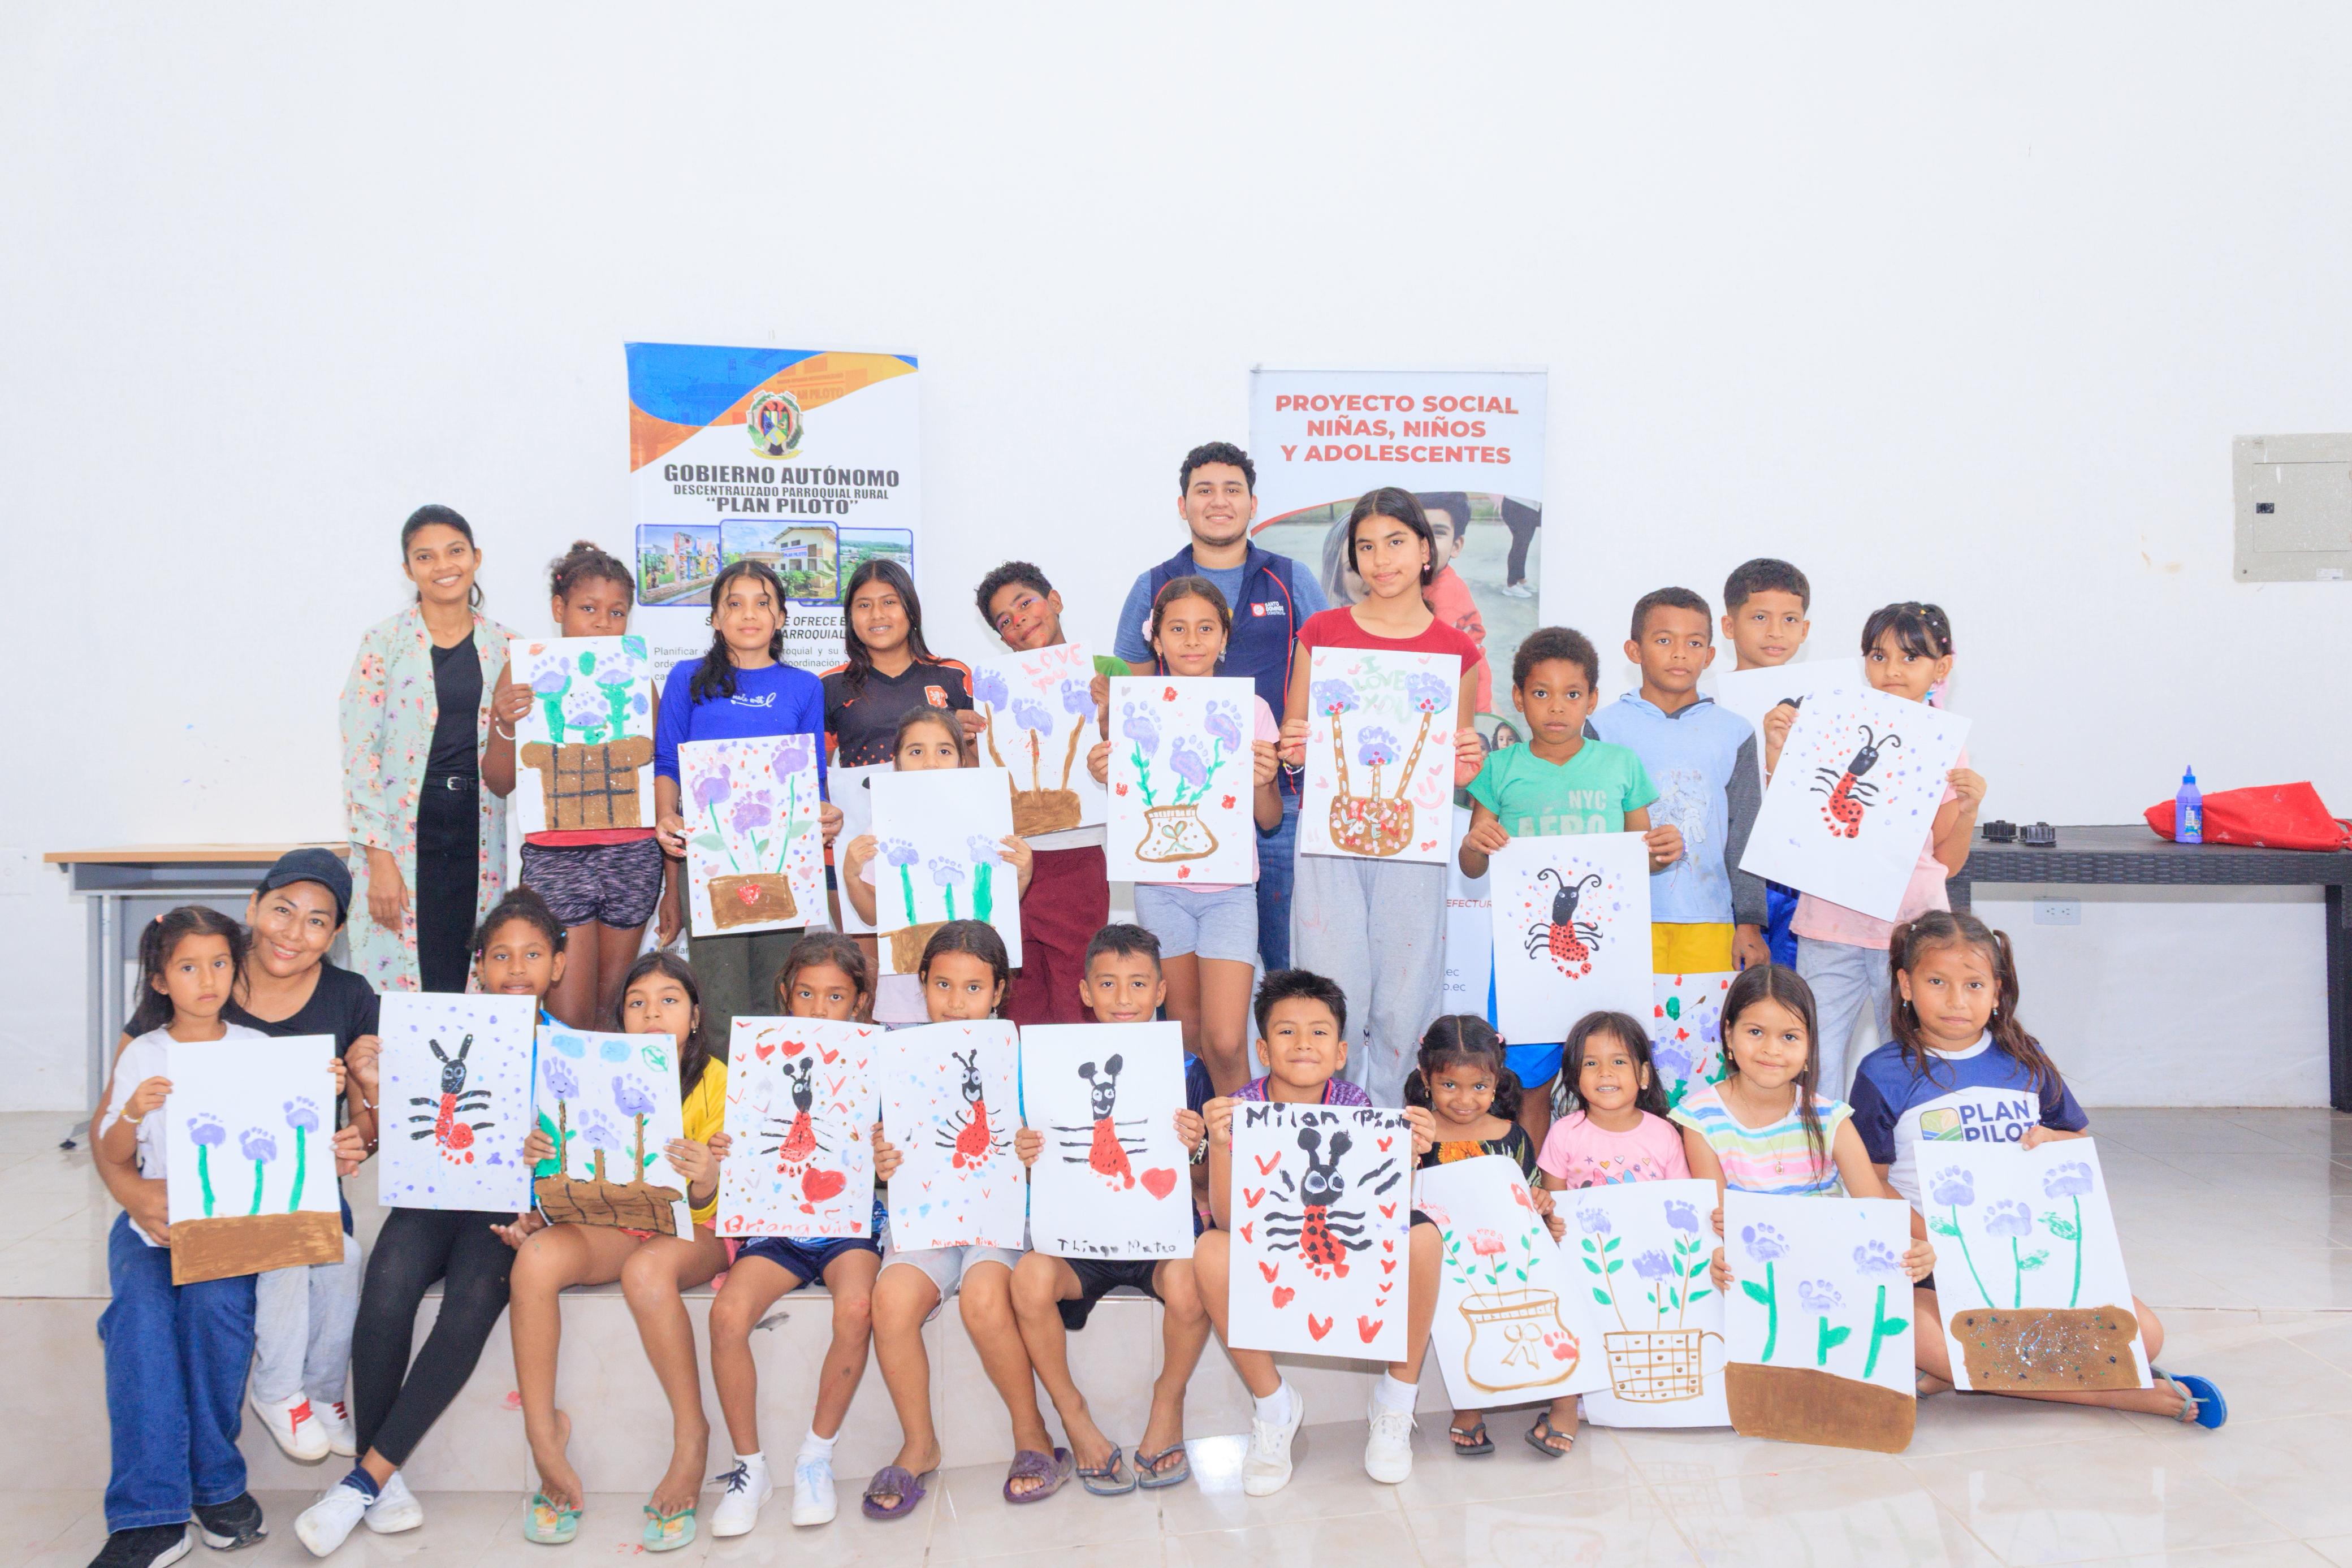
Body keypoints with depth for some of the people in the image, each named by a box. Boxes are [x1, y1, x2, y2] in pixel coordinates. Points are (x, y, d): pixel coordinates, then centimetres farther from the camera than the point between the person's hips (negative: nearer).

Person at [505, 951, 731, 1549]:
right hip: (614, 1225, 4)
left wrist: (705, 1181, -33)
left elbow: (706, 1207, -9)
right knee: (536, 1257, -28)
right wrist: (545, 1160, -15)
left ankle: (692, 1434, -21)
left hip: (694, 1231, -4)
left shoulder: (717, 1082, -5)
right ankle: (542, 1436, -17)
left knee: (646, 1270, -37)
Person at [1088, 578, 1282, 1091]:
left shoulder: (1250, 710, -1)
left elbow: (1270, 821, 3)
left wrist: (1262, 784, -17)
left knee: (1226, 1041, -11)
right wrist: (1107, 779, -11)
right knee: (1187, 1034, 9)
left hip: (1229, 888, -1)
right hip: (1162, 887, 1)